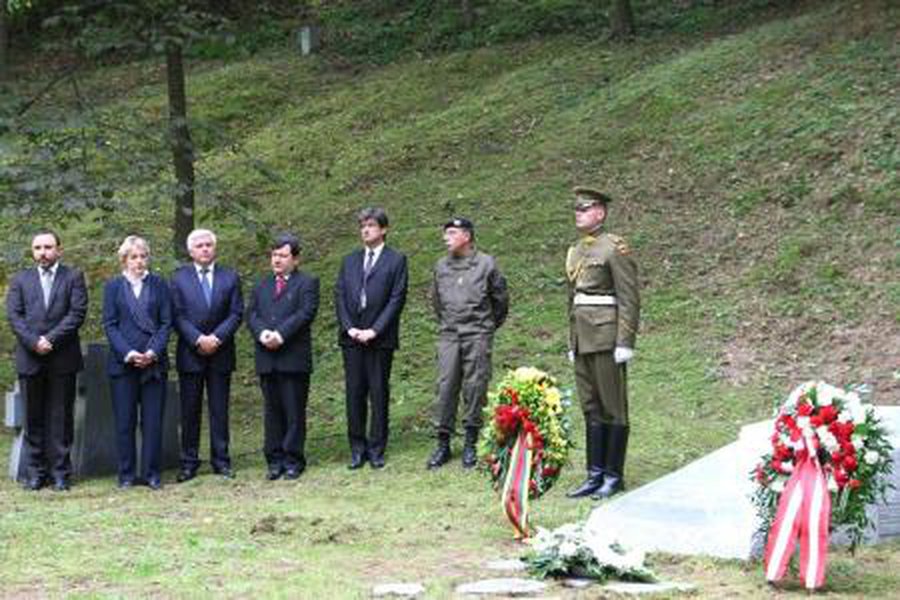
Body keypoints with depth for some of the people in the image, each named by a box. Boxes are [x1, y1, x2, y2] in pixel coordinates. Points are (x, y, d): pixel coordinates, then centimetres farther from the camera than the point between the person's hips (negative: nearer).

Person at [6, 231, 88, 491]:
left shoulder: (73, 277, 7)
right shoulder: (21, 280, 14)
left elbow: (77, 313, -4)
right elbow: (14, 315, 3)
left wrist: (51, 339, -13)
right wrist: (34, 342, -12)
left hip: (63, 359, -2)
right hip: (30, 359, 2)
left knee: (61, 418, 0)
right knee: (33, 418, 5)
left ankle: (60, 472, 4)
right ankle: (35, 472, 9)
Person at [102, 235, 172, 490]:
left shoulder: (159, 285, 8)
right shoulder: (113, 287, 7)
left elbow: (166, 323, 4)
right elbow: (109, 324, 2)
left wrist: (153, 351, -10)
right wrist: (127, 353, -11)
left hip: (154, 362, 0)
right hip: (122, 363, 0)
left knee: (153, 420, 0)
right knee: (124, 421, 1)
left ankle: (152, 473, 7)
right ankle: (126, 474, 8)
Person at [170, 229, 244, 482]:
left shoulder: (230, 277, 7)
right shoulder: (179, 278, 5)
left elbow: (236, 313, 1)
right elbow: (177, 315, -2)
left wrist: (217, 337, -12)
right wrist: (197, 339, -15)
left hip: (220, 353, 1)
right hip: (190, 354, -1)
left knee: (219, 409, 4)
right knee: (190, 411, 2)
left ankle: (220, 461, 10)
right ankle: (189, 463, 7)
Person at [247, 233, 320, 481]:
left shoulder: (307, 283, 3)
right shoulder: (262, 285, 20)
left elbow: (305, 313, -10)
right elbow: (251, 314, 9)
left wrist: (281, 334, -19)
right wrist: (262, 333, -11)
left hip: (294, 358, -4)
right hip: (267, 359, 5)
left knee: (294, 411, -1)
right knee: (272, 411, 7)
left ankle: (293, 460, 5)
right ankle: (275, 460, 12)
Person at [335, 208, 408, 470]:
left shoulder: (396, 260, 2)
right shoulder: (350, 260, 16)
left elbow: (397, 299, -5)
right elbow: (339, 296, 10)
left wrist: (374, 330, -12)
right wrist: (349, 328, -4)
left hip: (380, 338, -4)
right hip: (351, 338, 4)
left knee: (379, 394, 0)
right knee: (354, 393, 4)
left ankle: (376, 449, 6)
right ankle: (357, 448, 11)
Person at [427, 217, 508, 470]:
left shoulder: (486, 264, -2)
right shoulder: (441, 267, 8)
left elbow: (501, 299, 9)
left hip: (477, 336, -3)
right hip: (449, 336, 3)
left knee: (474, 388, -1)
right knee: (445, 387, -2)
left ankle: (471, 444, 7)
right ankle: (443, 443, 4)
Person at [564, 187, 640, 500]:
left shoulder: (615, 248, -9)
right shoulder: (575, 251, 15)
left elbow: (629, 299, -12)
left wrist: (624, 343, -16)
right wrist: (572, 341, 20)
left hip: (607, 338, -8)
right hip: (583, 340, 8)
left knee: (613, 409, 0)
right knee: (591, 409, 10)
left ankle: (614, 476, 6)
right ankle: (595, 475, 14)